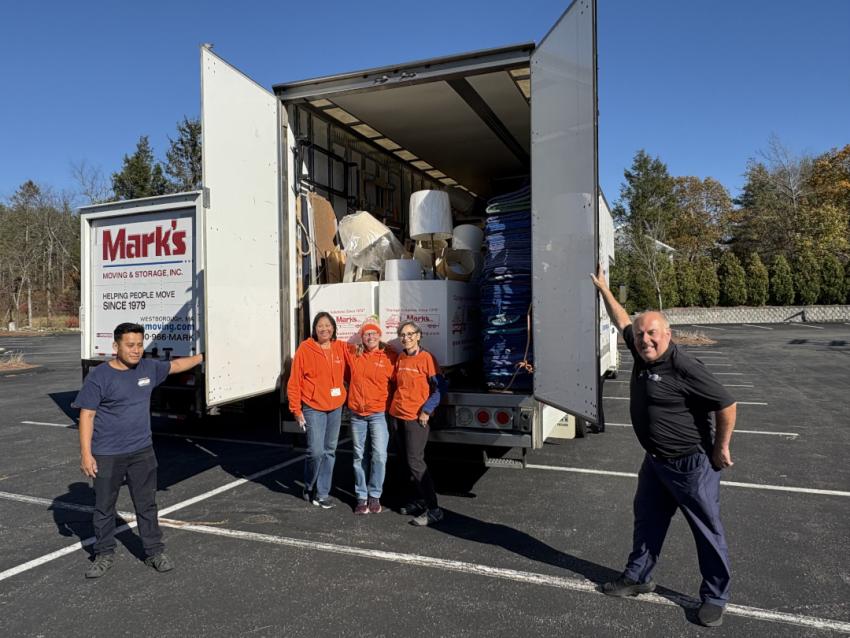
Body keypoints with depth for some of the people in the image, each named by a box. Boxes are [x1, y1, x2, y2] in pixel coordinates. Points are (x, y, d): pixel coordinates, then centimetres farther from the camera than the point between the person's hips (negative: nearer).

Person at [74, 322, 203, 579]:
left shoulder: (149, 368, 1)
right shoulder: (99, 377, -12)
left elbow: (175, 365, 20)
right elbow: (87, 415, -11)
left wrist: (202, 356, 28)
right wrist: (86, 454, -14)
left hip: (142, 451, 4)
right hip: (107, 455, -3)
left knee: (146, 504, 11)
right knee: (104, 506, 11)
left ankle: (154, 552, 23)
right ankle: (104, 554, 29)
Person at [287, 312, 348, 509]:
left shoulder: (341, 348, 2)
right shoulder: (305, 349, -8)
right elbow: (294, 382, -7)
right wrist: (296, 409, -8)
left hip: (335, 408, 4)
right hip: (313, 408, -4)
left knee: (329, 451, 9)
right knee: (316, 451, -9)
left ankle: (322, 493, 21)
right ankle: (309, 488, 19)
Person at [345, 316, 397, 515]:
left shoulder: (390, 357, -5)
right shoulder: (353, 355, 3)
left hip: (378, 414, -3)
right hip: (357, 414, 3)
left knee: (379, 455, -11)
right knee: (359, 457, 10)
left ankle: (374, 496, 6)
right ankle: (361, 497, 20)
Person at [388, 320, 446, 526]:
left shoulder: (426, 358, -9)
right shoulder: (400, 359, 10)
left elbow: (438, 388, -11)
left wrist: (426, 411, -15)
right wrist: (394, 405, 10)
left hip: (417, 418, -7)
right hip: (398, 416, 7)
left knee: (415, 462, -10)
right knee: (406, 460, 12)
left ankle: (433, 509, -4)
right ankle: (421, 500, 26)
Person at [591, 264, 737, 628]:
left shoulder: (683, 368, -25)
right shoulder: (642, 355, -2)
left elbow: (726, 404, -21)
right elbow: (622, 321, 14)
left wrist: (720, 449, -12)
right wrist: (602, 288, 21)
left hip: (691, 465, -8)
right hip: (656, 461, 8)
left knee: (708, 532, 8)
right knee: (647, 521, 20)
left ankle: (715, 597, 24)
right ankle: (638, 577, 37)